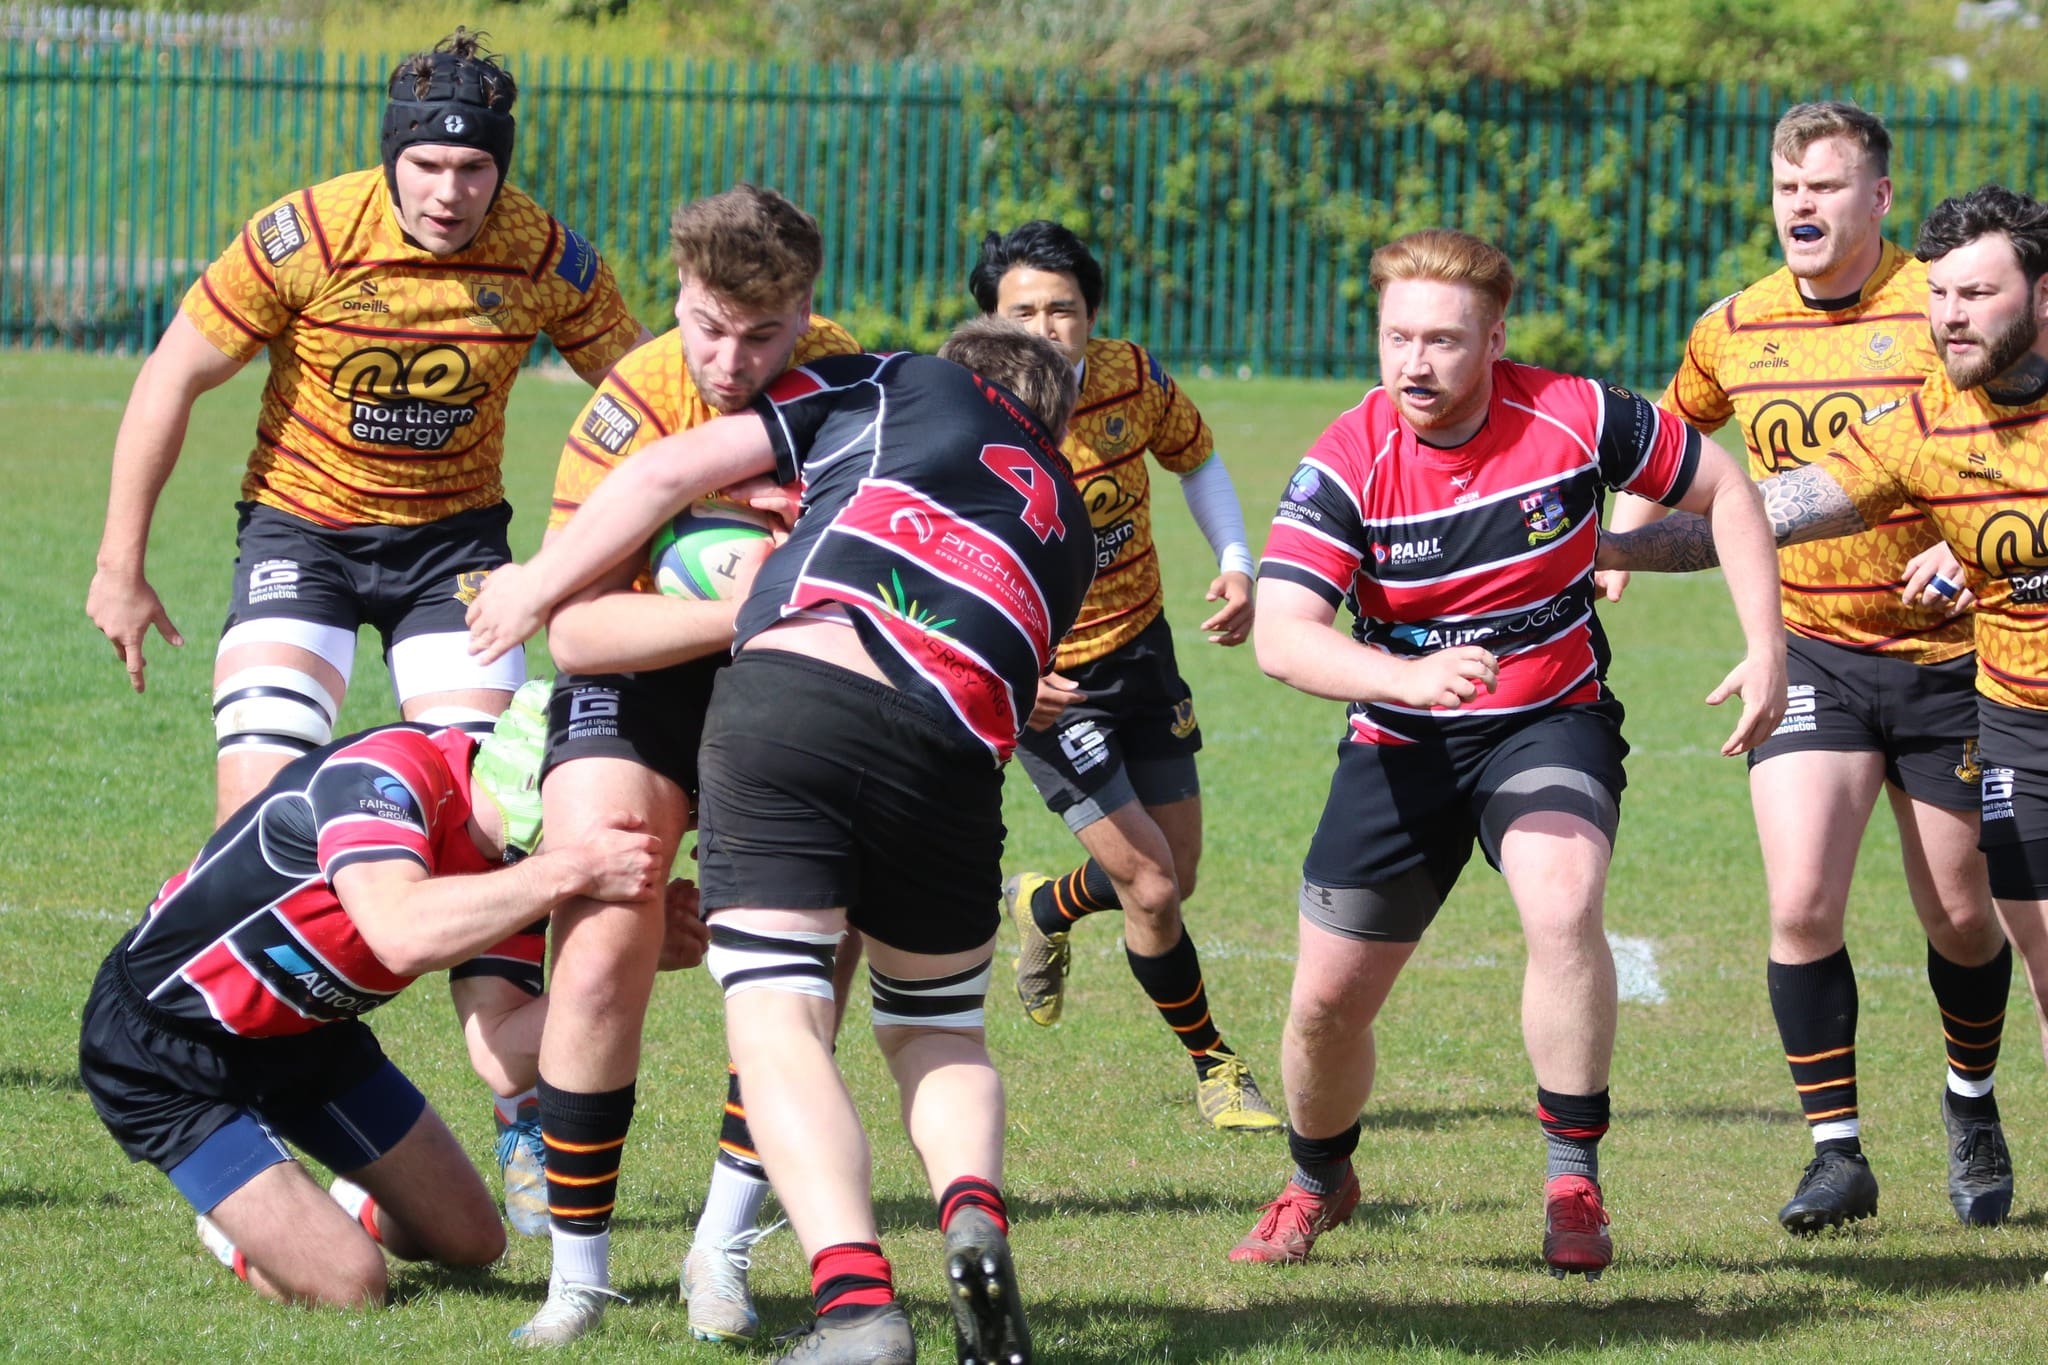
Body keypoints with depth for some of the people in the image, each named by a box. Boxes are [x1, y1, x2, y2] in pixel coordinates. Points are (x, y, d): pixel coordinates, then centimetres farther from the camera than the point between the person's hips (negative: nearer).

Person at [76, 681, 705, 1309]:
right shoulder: (378, 776, -35)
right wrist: (573, 870, -52)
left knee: (472, 1241, 9)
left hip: (305, 1032, 8)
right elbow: (403, 935, -53)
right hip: (160, 1053, -8)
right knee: (347, 1287, -17)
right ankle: (239, 1234, 15)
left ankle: (355, 1209, 40)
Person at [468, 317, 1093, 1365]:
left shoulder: (893, 386, 25)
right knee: (935, 1031, 22)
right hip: (952, 754, 3)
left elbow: (673, 471, 18)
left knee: (776, 1021, -2)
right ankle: (974, 1212, -8)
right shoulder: (1069, 525, 34)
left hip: (787, 689, -3)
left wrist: (535, 585, 30)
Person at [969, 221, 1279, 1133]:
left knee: (1173, 879, 13)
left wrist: (1236, 565, -4)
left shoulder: (1132, 377, -11)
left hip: (1139, 649, 5)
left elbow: (1195, 458, 11)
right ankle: (1212, 1064, 13)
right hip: (1042, 682, -5)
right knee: (1151, 886, -11)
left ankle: (1045, 907, 46)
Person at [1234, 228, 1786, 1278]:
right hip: (1402, 748, 1)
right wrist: (1407, 678, -44)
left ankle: (1572, 1183, -19)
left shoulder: (1573, 419, -15)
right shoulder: (1346, 464, -17)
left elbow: (1721, 489, 1)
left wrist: (1766, 650, -6)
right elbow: (1282, 636, -27)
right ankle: (1318, 1182, 37)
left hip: (1551, 723, -1)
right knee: (1327, 1001, 4)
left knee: (1562, 907, -32)